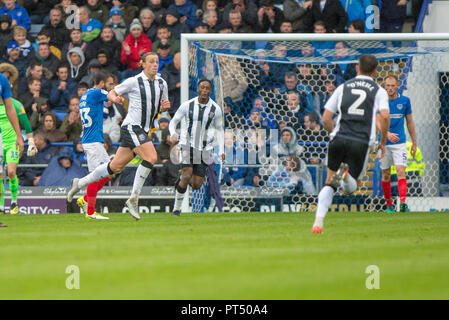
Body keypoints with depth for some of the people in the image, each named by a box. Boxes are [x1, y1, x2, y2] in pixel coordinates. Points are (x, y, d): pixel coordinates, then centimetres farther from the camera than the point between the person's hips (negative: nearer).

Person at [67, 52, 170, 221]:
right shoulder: (134, 82, -8)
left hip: (143, 131, 7)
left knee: (116, 166, 10)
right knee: (151, 157, -23)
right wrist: (114, 98, -21)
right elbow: (111, 93, 2)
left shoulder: (162, 83, 10)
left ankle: (80, 183, 25)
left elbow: (162, 106, 22)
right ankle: (133, 199, -16)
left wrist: (164, 106, -1)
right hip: (132, 126, -7)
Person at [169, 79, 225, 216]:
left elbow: (219, 130, 12)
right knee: (186, 176, -20)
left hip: (204, 150, 2)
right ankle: (177, 207, -2)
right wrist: (173, 133, -16)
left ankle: (181, 181, 35)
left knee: (196, 185, -1)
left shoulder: (215, 109, 0)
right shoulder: (187, 105, -2)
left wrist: (221, 150, 1)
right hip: (188, 145, -2)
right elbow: (173, 121, 6)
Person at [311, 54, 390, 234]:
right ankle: (346, 175, -26)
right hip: (361, 143, -1)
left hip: (339, 139, 1)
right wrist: (383, 142, 5)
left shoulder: (343, 87, 15)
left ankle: (318, 222, -8)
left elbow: (326, 119, 12)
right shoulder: (379, 91, 9)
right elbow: (384, 116, -8)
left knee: (329, 185, 13)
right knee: (350, 188, 11)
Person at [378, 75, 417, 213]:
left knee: (401, 172, -16)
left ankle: (403, 203, -27)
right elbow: (377, 122, -12)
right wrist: (388, 134, -30)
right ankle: (389, 204, 22)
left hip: (400, 143, 0)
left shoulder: (405, 101, 3)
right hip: (384, 143, 1)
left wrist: (414, 143, 12)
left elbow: (410, 122, 12)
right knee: (386, 175, 8)